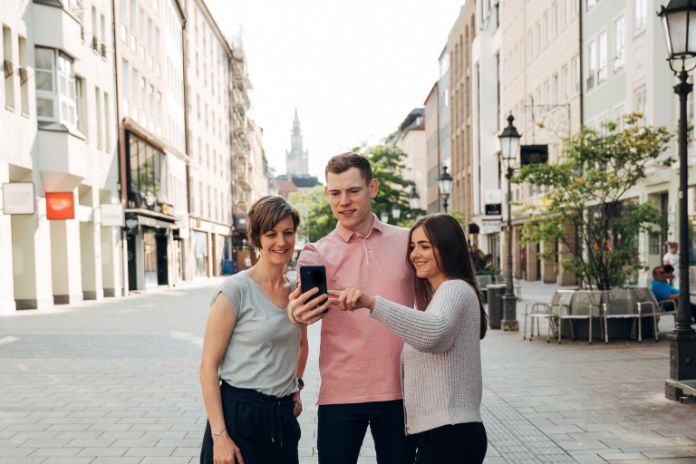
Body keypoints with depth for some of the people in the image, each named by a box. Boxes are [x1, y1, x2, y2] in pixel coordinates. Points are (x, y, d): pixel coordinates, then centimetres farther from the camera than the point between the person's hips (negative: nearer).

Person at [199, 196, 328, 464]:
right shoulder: (236, 290, -12)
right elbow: (208, 366, -12)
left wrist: (296, 386, 14)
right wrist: (219, 436, -16)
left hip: (283, 416, 5)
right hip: (238, 414, -5)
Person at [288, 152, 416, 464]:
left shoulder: (407, 242, 4)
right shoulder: (316, 254, 0)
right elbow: (307, 302, -20)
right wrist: (298, 313, -42)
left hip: (400, 391, 1)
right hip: (340, 394, -1)